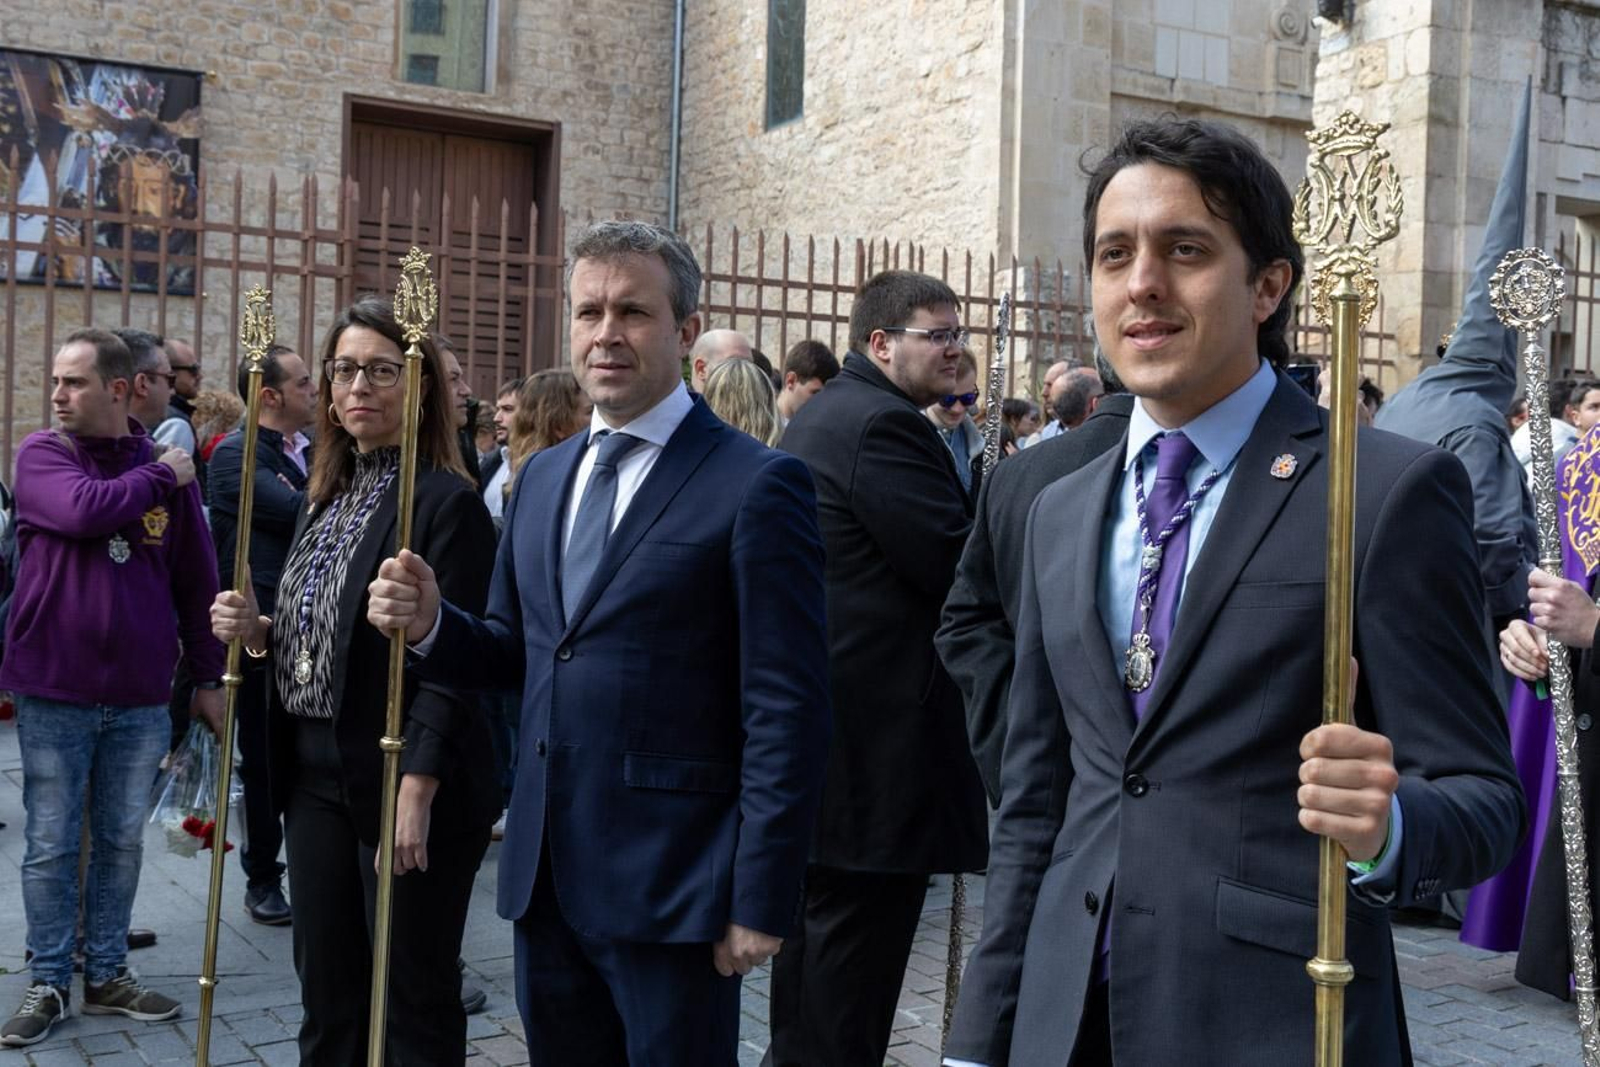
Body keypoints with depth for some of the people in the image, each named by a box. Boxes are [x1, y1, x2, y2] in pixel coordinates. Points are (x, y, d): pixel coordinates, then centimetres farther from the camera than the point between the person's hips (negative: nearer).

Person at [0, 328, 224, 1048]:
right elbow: (82, 509, -25)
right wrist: (159, 478, -10)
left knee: (122, 842, 11)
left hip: (140, 697, 2)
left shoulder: (168, 469, 3)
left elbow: (196, 582, 7)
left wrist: (207, 676, 7)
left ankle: (107, 974, 25)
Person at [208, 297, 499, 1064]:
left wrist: (417, 790, -23)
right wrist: (256, 630, -2)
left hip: (399, 783, -7)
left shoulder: (449, 502, -13)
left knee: (415, 1000, 6)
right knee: (325, 995, 15)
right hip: (316, 777, 8)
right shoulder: (325, 499, 12)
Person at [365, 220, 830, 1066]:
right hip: (544, 874, 7)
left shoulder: (755, 486, -11)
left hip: (671, 882, -6)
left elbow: (788, 711, -13)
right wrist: (431, 623, -4)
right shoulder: (543, 476, 11)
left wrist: (760, 900, -14)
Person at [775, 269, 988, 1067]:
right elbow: (962, 569, -20)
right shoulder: (885, 424, -16)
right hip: (879, 732, -11)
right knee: (856, 944, -2)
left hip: (818, 716, 11)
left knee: (818, 929, 21)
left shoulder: (819, 416, 16)